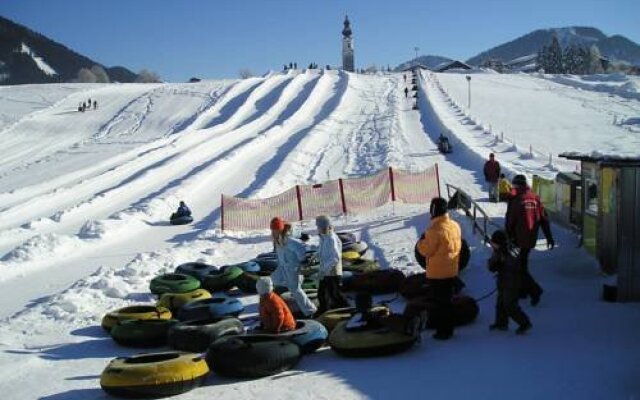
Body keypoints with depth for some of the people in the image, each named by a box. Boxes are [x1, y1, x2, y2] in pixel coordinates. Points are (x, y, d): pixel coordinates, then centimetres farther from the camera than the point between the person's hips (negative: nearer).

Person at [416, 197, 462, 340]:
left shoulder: (435, 230, -24)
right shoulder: (455, 226, 2)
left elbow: (426, 250, -17)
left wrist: (421, 242, 1)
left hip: (437, 274, -8)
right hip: (451, 272, 8)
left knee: (440, 302, 3)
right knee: (447, 300, 18)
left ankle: (442, 331, 10)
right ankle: (449, 329, 26)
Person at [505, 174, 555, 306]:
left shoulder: (515, 199, -15)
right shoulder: (535, 198, 5)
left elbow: (510, 221, -13)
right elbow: (544, 219, 6)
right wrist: (549, 237, 11)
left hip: (519, 239, -7)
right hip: (531, 238, 7)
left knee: (519, 267, 0)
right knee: (522, 263, 21)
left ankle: (534, 290, -11)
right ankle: (522, 290, 27)